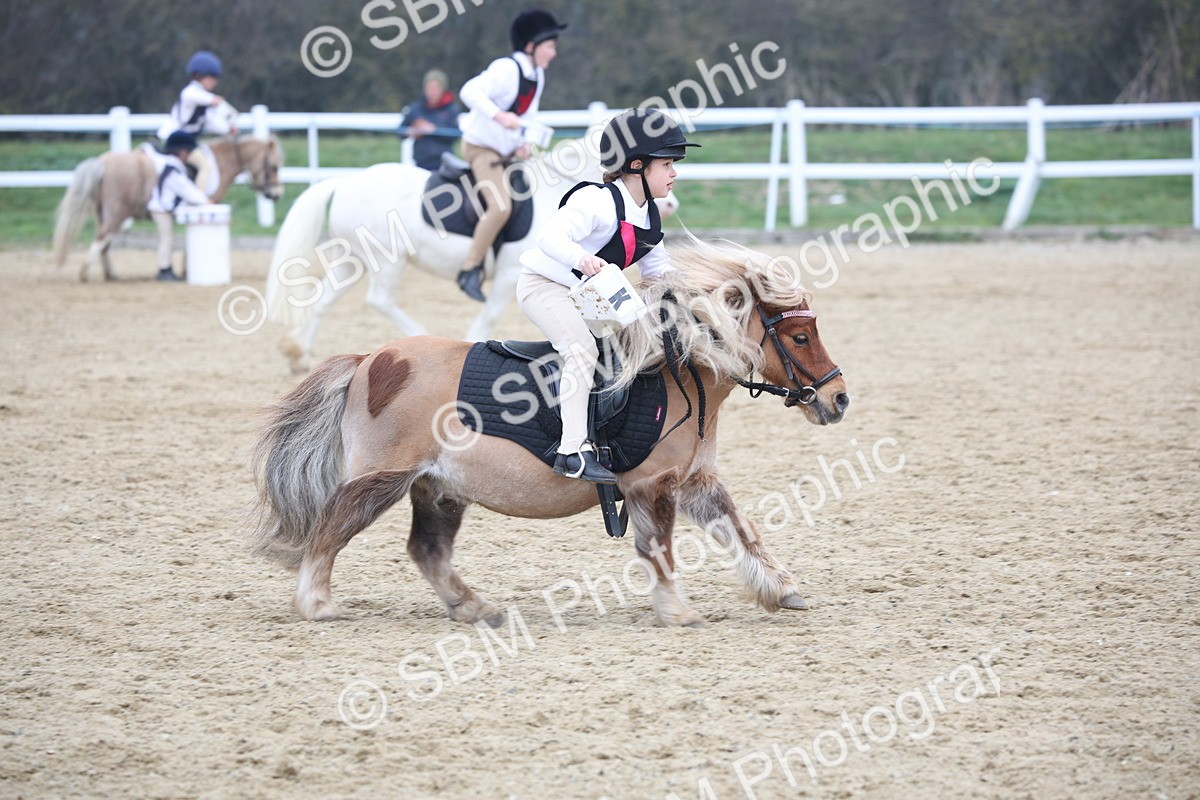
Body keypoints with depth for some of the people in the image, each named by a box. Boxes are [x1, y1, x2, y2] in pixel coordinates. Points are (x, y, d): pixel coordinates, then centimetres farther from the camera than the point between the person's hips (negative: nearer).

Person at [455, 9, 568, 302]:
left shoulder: (537, 75, 8)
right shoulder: (506, 69, -20)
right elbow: (470, 91, -33)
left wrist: (522, 145, 0)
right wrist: (499, 116, -46)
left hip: (507, 153, 10)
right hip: (480, 148, -10)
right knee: (501, 206, -27)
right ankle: (470, 271, -21)